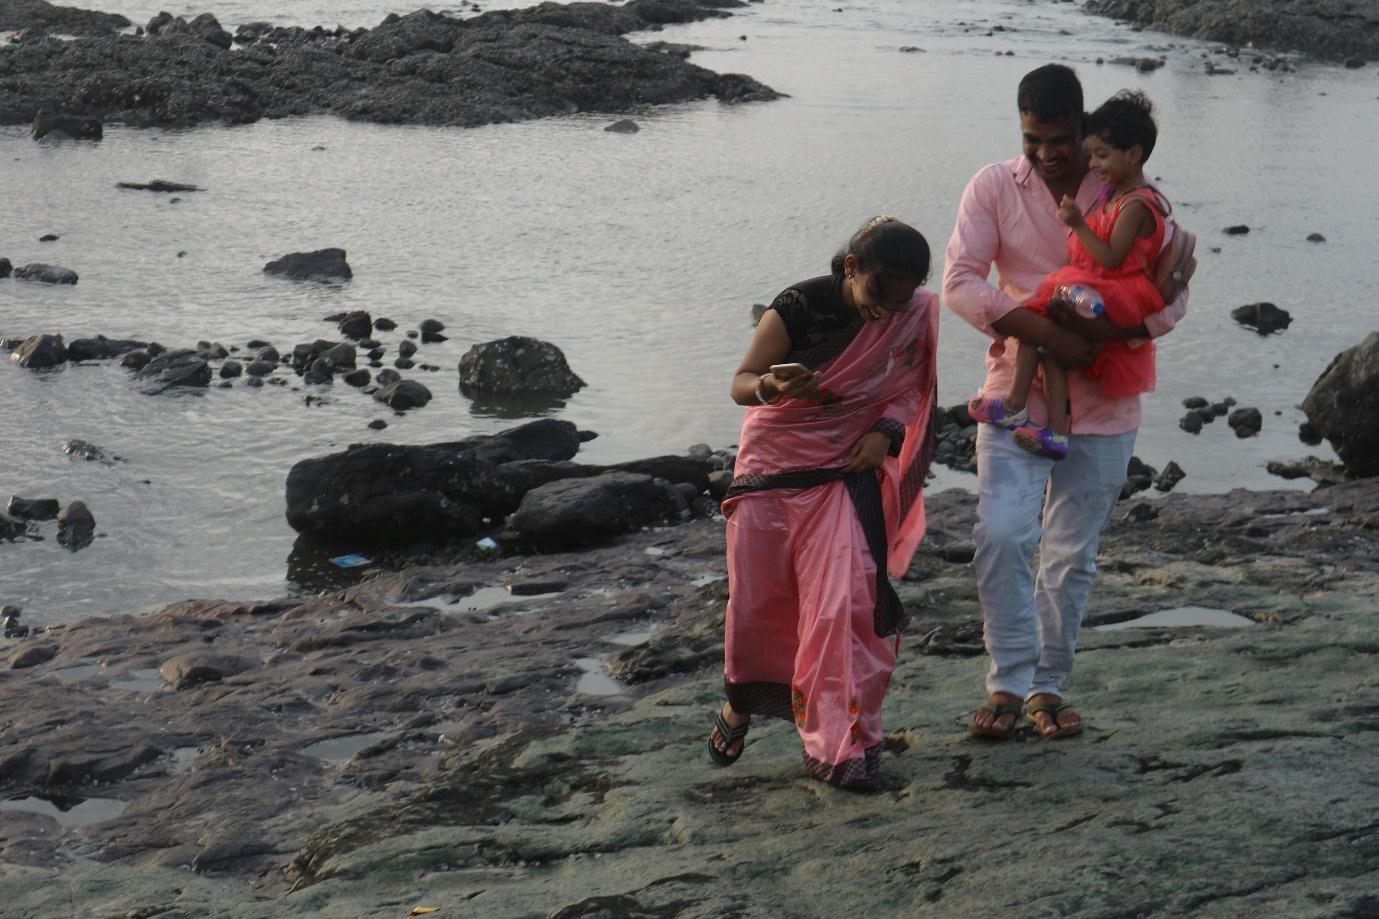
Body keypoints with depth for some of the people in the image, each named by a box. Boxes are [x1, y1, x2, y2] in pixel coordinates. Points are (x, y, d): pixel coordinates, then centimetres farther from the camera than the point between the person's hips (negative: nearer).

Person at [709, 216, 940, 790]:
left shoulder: (917, 315, -6)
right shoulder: (799, 307, -16)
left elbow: (912, 387, 8)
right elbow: (741, 383, -12)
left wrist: (886, 431, -12)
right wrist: (773, 388, -35)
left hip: (849, 472, 1)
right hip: (773, 466, -1)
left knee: (847, 604, -12)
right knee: (756, 604, 7)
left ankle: (840, 745, -2)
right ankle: (741, 703, 38)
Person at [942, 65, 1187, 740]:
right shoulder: (993, 189, -2)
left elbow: (1171, 299, -2)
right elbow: (960, 283, -10)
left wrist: (1094, 332, -20)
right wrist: (1049, 335, -21)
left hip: (1102, 402, 1)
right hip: (1017, 391, -1)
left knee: (1073, 555, 8)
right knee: (1001, 535, -16)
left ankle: (1048, 685, 22)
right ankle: (1008, 682, -2)